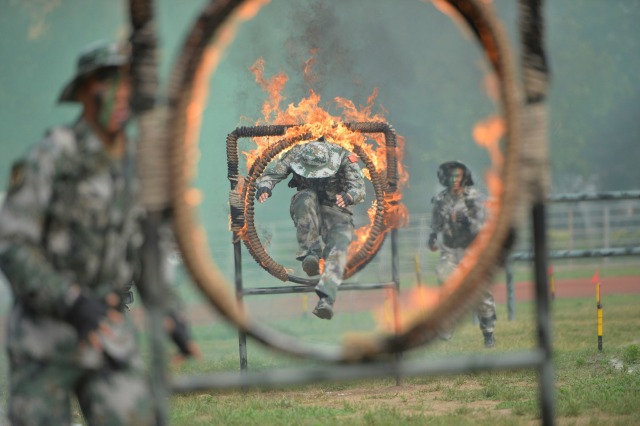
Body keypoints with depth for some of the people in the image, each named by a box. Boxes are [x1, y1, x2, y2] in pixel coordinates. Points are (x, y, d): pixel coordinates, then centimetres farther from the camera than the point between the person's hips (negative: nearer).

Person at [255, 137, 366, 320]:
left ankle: (326, 300, -42)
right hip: (307, 216, 1)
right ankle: (311, 253, -32)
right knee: (306, 198, -34)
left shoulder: (344, 157, -18)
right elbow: (270, 174, -18)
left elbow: (359, 187, -28)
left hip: (337, 214, -1)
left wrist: (348, 196, -52)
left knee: (337, 252, -29)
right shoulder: (295, 154, -13)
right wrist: (264, 187, -43)